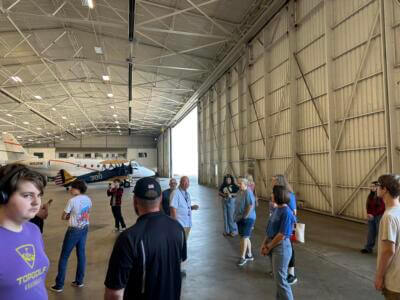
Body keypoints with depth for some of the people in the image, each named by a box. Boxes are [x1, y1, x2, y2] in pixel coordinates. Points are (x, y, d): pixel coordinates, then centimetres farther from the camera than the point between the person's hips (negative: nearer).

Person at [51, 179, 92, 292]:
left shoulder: (72, 200, -18)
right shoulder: (88, 199, 2)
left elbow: (63, 217, -10)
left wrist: (69, 216, 8)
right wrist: (73, 216, 8)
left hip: (74, 230, -6)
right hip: (84, 229, 7)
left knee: (64, 257, 6)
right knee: (81, 254, 14)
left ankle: (59, 285, 13)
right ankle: (79, 281, 23)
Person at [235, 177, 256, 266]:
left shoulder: (248, 193, -18)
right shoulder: (239, 192, 9)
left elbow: (251, 206, -23)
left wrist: (245, 216, -19)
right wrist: (237, 216, 12)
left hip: (247, 219, -9)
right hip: (240, 218, 9)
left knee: (244, 237, -6)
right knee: (246, 237, 16)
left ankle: (242, 257, 3)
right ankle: (249, 255, 29)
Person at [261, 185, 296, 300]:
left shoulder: (286, 213, -22)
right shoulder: (277, 209, 3)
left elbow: (281, 235, -21)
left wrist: (268, 248, -11)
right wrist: (264, 243, 3)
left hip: (281, 247, -8)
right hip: (273, 245, 8)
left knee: (281, 279, 3)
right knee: (277, 277, 20)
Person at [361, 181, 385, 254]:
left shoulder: (381, 196, -13)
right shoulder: (370, 196, 9)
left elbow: (382, 208, -15)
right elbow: (368, 206, 12)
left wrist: (373, 214, -16)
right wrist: (368, 213, -3)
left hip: (379, 217, -6)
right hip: (371, 217, 6)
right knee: (371, 232, 12)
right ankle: (368, 248, 19)